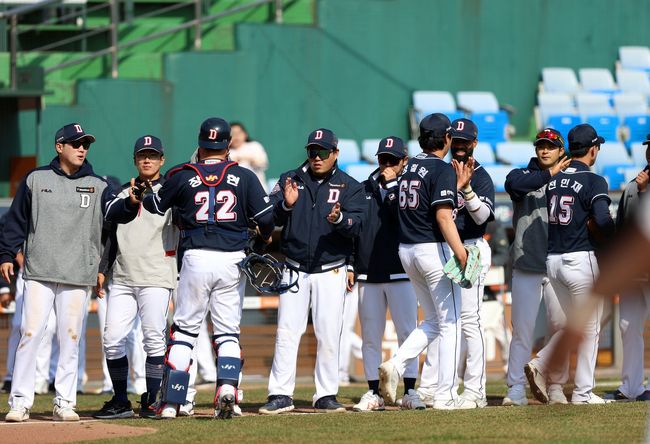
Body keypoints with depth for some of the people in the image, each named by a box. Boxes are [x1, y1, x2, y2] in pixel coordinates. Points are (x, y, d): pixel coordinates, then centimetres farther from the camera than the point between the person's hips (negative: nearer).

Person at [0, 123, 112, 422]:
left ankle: (64, 403, 7)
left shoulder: (98, 187, 10)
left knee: (70, 339, 1)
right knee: (30, 333, -7)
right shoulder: (36, 180, 8)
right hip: (39, 273, -1)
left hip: (78, 276, 1)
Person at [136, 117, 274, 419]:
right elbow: (266, 218, -1)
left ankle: (171, 403, 2)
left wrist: (142, 195, 39)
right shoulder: (244, 177, 2)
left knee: (184, 330, 7)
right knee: (227, 332, 9)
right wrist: (264, 237, 21)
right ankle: (227, 386, -15)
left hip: (196, 259, -1)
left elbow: (156, 205, 16)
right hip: (232, 260, 1)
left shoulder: (182, 176, 1)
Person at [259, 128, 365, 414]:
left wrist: (339, 219, -32)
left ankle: (326, 396, 6)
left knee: (328, 335, -1)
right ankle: (280, 395, -1)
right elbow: (270, 217, -3)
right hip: (295, 269, 1)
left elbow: (356, 225, -10)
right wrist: (286, 205, -24)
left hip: (330, 271, -1)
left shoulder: (349, 187, 2)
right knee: (286, 333, -3)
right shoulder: (290, 180, 7)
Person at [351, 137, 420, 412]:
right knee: (370, 336, 4)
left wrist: (392, 186, -10)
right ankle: (373, 393, 8)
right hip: (368, 274, 3)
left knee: (407, 332, -6)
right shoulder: (363, 190, 15)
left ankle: (409, 392, -3)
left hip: (400, 273, -3)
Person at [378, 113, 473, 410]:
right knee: (450, 323, 0)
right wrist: (461, 255, -22)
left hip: (407, 250, 8)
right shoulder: (442, 169, -12)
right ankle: (445, 396, -1)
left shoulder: (409, 167, 12)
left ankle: (396, 365, -2)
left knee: (434, 320, 18)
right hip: (434, 250, -8)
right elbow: (443, 217, -20)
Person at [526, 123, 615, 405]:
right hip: (581, 259, -6)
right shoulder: (593, 181, -10)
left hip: (553, 262, 7)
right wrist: (610, 234, -2)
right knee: (590, 328, 4)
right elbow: (603, 220, -23)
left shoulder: (553, 181, 10)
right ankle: (583, 393, 4)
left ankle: (540, 366, -3)